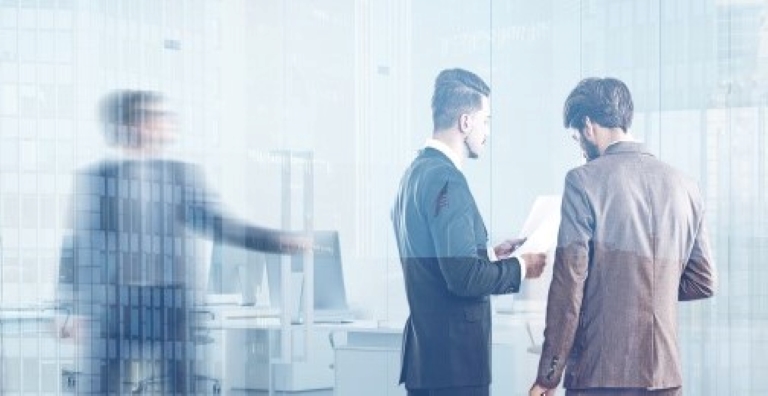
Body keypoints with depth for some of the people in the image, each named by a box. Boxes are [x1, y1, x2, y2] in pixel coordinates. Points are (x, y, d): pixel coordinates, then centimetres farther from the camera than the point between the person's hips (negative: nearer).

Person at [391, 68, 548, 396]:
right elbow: (464, 277, -21)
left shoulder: (416, 173, 13)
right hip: (454, 357, -10)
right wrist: (520, 267, -7)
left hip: (424, 353, 10)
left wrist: (490, 254, 18)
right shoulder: (446, 179, -16)